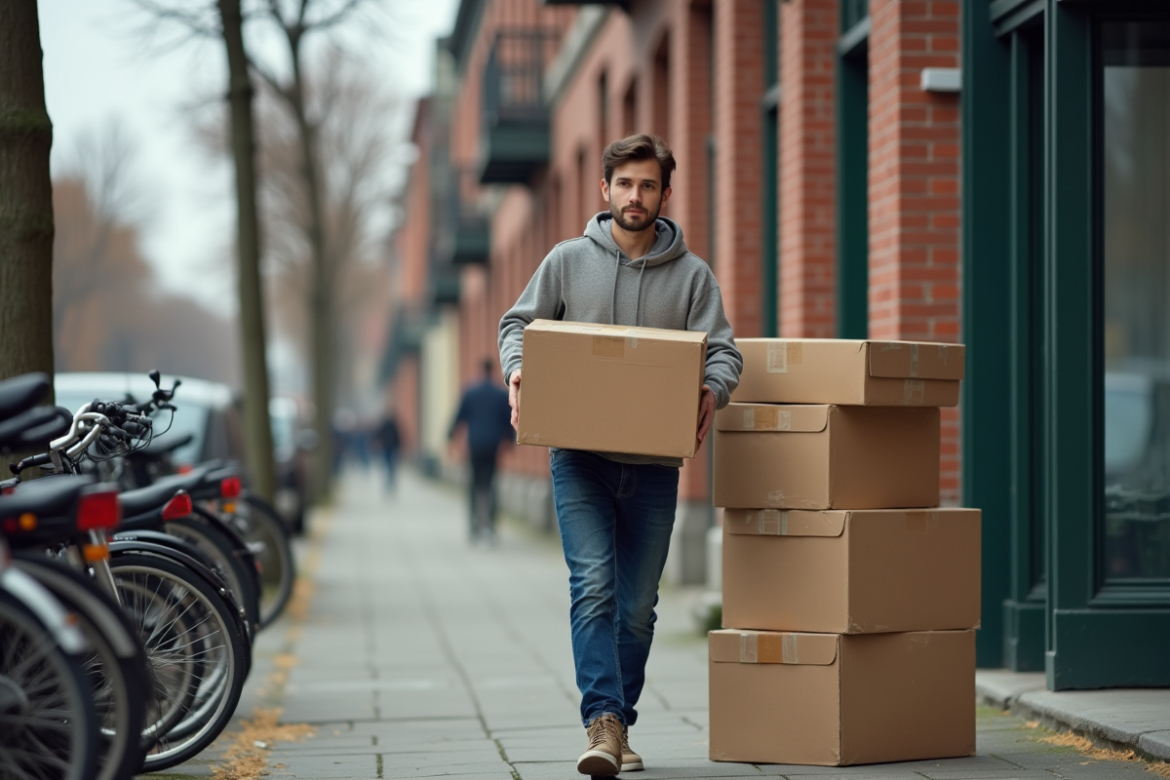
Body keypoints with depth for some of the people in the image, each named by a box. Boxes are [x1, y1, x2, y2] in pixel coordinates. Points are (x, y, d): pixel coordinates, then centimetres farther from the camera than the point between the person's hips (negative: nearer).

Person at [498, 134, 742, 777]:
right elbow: (518, 322, 12)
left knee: (637, 605, 7)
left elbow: (724, 351, 3)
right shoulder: (568, 260, 6)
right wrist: (517, 369, -9)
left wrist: (712, 391, -19)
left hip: (654, 464, 2)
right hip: (581, 458, -1)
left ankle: (618, 723, 20)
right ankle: (602, 722, -20)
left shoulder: (692, 275, 6)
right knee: (593, 585, -16)